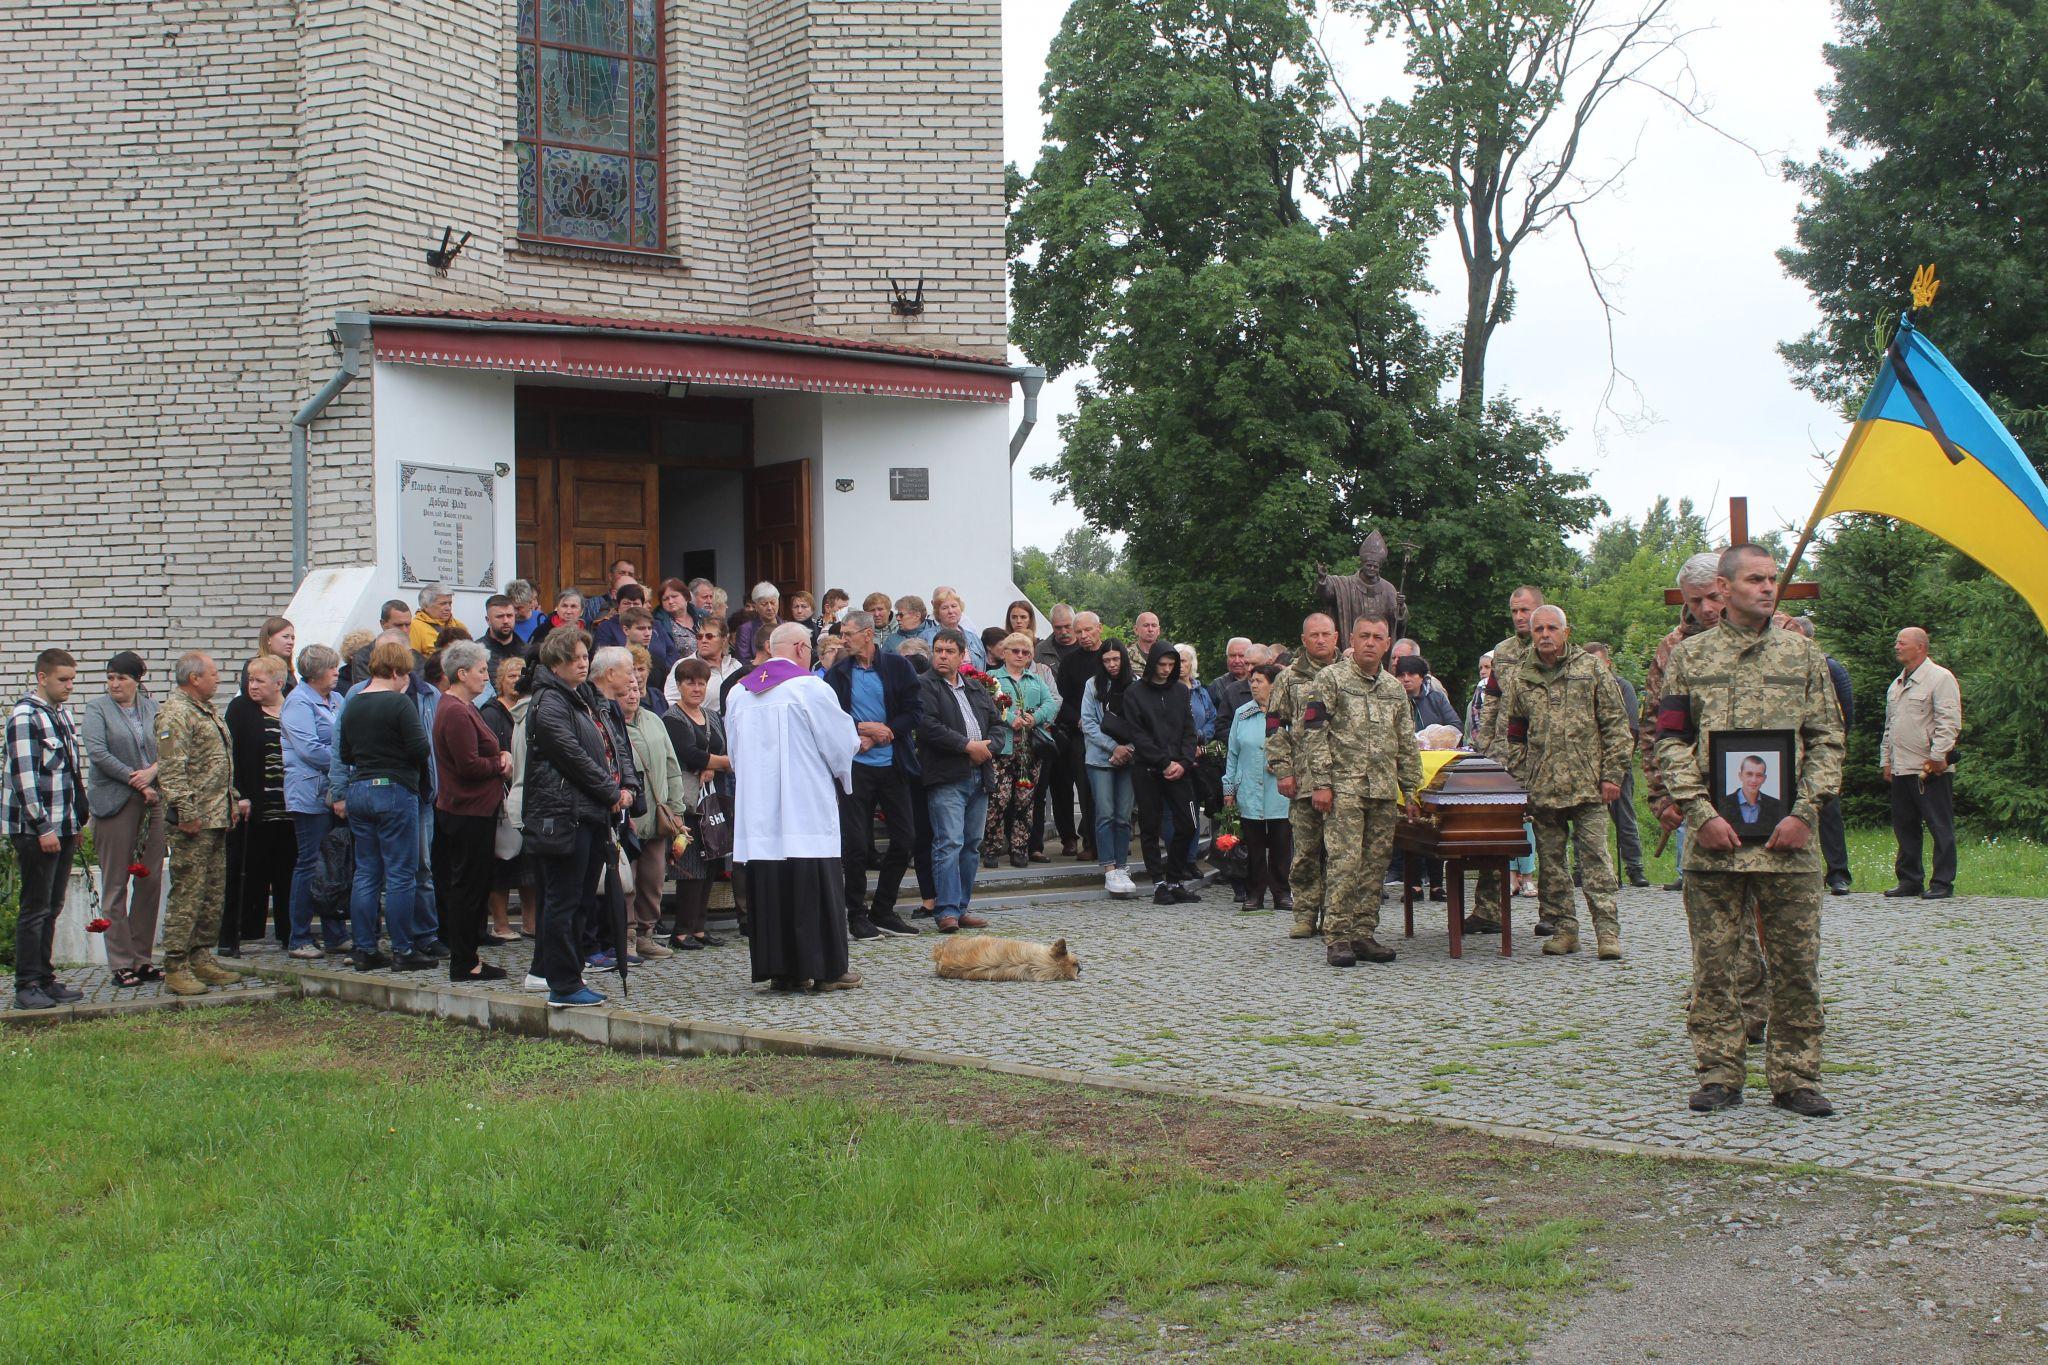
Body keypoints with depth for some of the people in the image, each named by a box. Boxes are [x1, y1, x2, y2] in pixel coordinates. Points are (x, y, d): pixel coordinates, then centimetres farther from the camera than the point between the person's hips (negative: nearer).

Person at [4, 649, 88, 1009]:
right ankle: (27, 986, 3)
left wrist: (78, 821, 19)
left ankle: (45, 979, 19)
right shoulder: (24, 716, -12)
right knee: (35, 909, -3)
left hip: (63, 828, 8)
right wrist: (43, 828, -19)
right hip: (35, 830, -8)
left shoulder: (63, 715, 14)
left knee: (52, 908, 12)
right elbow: (24, 776, -17)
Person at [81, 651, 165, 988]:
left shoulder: (152, 708, 13)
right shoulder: (97, 708, 1)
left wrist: (153, 771, -13)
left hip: (153, 803, 4)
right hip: (114, 804, -4)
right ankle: (121, 963, 2)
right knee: (115, 884, -2)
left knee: (151, 881, 5)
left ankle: (142, 958, 13)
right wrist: (137, 781, -12)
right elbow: (97, 752, -10)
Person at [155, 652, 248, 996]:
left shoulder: (209, 711, 20)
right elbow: (171, 770, -19)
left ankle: (202, 958, 20)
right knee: (187, 893, -8)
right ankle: (176, 968, -5)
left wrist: (234, 799, 22)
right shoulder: (175, 714, -12)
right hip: (194, 822, -10)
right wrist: (186, 813, -22)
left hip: (218, 819, 10)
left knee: (214, 894, 12)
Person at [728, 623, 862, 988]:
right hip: (807, 805, -5)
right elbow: (844, 742, -4)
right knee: (815, 887, 0)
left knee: (768, 888, 6)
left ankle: (779, 970, 8)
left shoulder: (739, 693, 10)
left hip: (758, 811, 5)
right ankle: (825, 969, 2)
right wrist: (855, 741, 19)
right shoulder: (810, 687, -8)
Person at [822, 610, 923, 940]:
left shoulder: (898, 666, 2)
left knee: (905, 840, 3)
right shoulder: (837, 674, 4)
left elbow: (913, 712, -3)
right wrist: (862, 729, -16)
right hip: (855, 767, -1)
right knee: (854, 844, -1)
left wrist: (878, 734, -13)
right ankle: (856, 915, 10)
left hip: (893, 765, 1)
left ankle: (882, 911, 16)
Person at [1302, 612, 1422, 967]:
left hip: (1384, 791, 6)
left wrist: (1411, 787, 14)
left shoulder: (1395, 688, 16)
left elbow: (1407, 743, 20)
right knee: (1345, 862, -11)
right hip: (1344, 787, -6)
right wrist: (1321, 783, -12)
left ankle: (1364, 934, 13)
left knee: (1376, 864, 6)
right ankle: (1337, 938, -6)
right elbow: (1315, 733, -6)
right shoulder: (1331, 678, -1)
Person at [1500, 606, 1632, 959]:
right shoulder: (1519, 678, 9)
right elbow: (1511, 735, 12)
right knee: (1550, 860, 6)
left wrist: (1612, 774, -3)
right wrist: (1521, 782, 4)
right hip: (1542, 788, 3)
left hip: (1587, 784, -3)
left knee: (1594, 856, -5)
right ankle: (1563, 928, 13)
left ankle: (1607, 930, -3)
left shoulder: (1591, 668, 4)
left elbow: (1616, 725, 3)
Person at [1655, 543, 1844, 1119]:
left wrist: (1804, 812, -6)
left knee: (1796, 962, 3)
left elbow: (1828, 740, 7)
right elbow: (1670, 742, 3)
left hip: (1788, 839, 1)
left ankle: (1795, 1078, 12)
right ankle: (1720, 1075, 13)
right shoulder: (1690, 656, 6)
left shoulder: (1803, 654, 9)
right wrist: (1701, 813, -9)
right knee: (1714, 962, 3)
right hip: (1714, 838, -1)